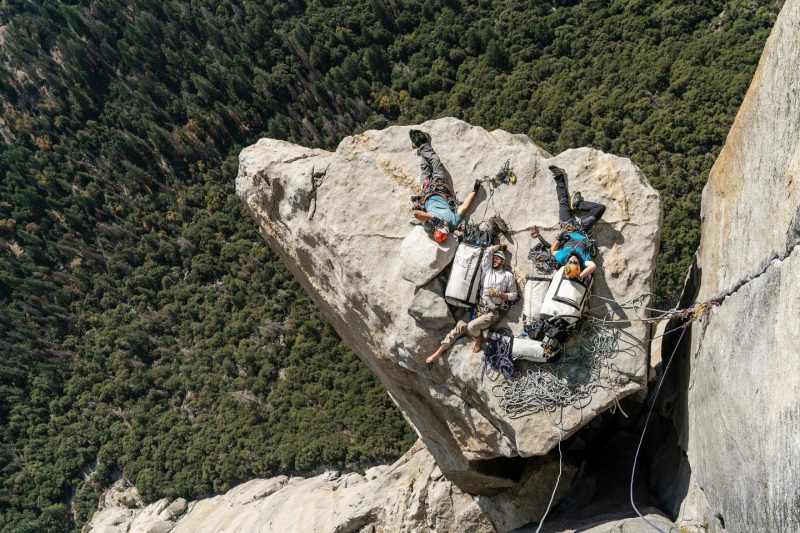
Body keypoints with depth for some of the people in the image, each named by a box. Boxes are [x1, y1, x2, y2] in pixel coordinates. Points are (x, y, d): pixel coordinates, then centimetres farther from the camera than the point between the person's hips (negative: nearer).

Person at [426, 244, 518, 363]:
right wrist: (500, 246, 23)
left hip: (493, 313, -4)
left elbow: (513, 295, 1)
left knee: (472, 326, -29)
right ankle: (440, 350, 0)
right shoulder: (487, 270, 13)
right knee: (460, 326, -7)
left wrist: (498, 293, -11)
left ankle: (477, 339, 4)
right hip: (479, 309, 4)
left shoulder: (508, 275, 4)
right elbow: (489, 251, 8)